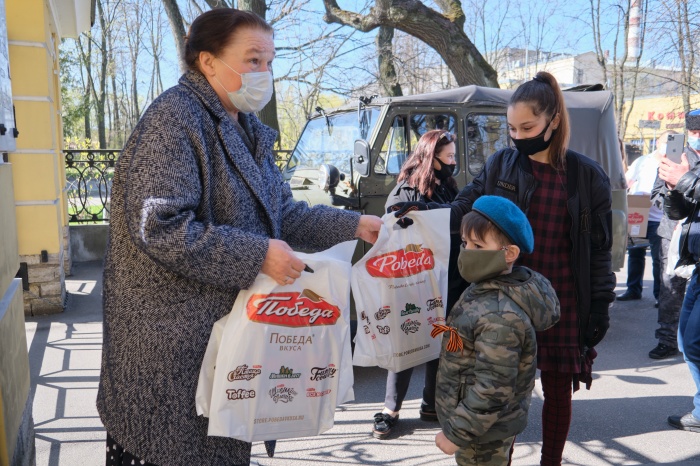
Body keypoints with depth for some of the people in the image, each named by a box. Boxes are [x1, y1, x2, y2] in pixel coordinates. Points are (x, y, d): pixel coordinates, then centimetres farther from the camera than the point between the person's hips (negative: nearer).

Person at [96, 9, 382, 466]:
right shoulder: (174, 120, -18)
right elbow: (159, 228, -26)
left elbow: (282, 212, 13)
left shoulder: (248, 131, 10)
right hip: (171, 338, -8)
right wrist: (257, 256, -25)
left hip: (230, 324, 8)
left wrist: (352, 225, 3)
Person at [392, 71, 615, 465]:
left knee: (558, 391, 13)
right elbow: (464, 210, 5)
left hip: (562, 303, -1)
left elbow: (599, 249, 0)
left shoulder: (587, 176, -4)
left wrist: (600, 307, -1)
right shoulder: (501, 165, 0)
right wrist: (423, 211, -12)